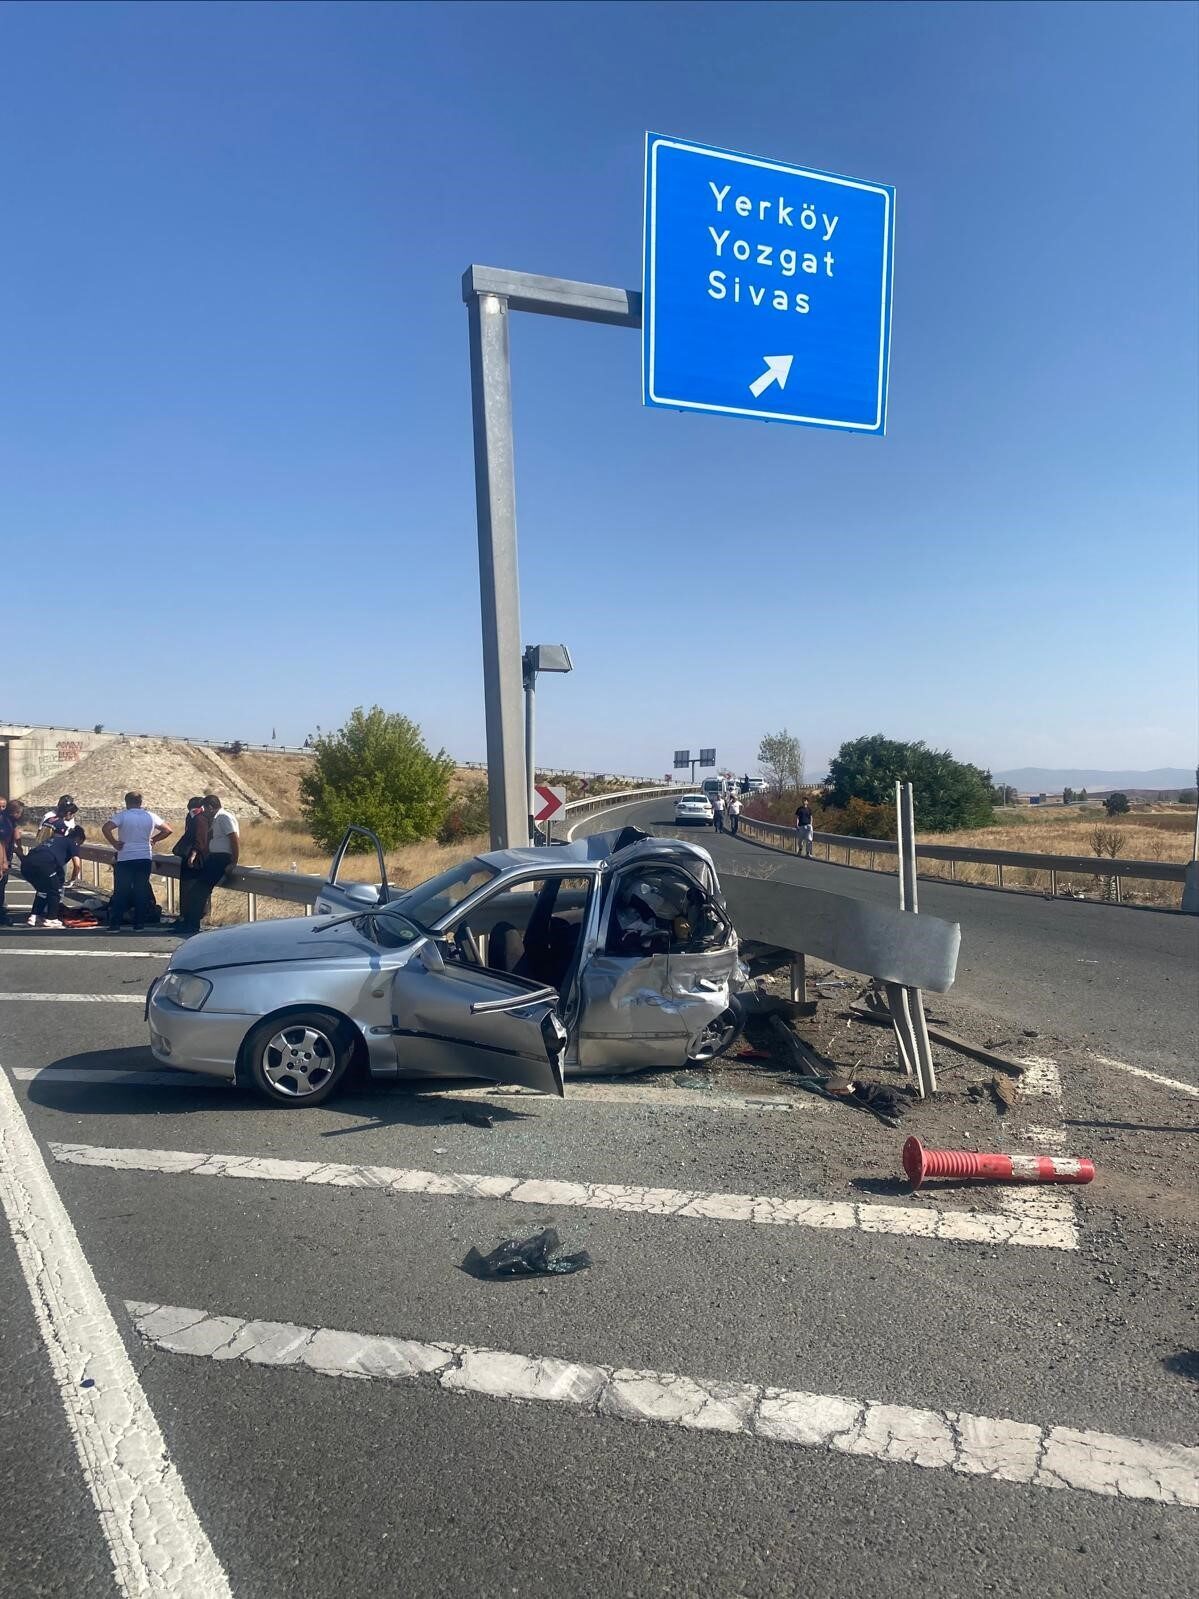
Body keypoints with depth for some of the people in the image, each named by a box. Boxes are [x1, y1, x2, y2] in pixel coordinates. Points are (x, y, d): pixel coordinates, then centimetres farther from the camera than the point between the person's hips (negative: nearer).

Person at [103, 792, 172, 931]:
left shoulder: (122, 816, -5)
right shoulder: (150, 816, 5)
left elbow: (105, 828, -19)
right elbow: (168, 830, 11)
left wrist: (114, 843, -8)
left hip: (125, 859, -2)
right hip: (145, 858, 2)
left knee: (120, 892, 5)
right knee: (142, 892, 6)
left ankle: (115, 923, 6)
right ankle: (139, 924, 8)